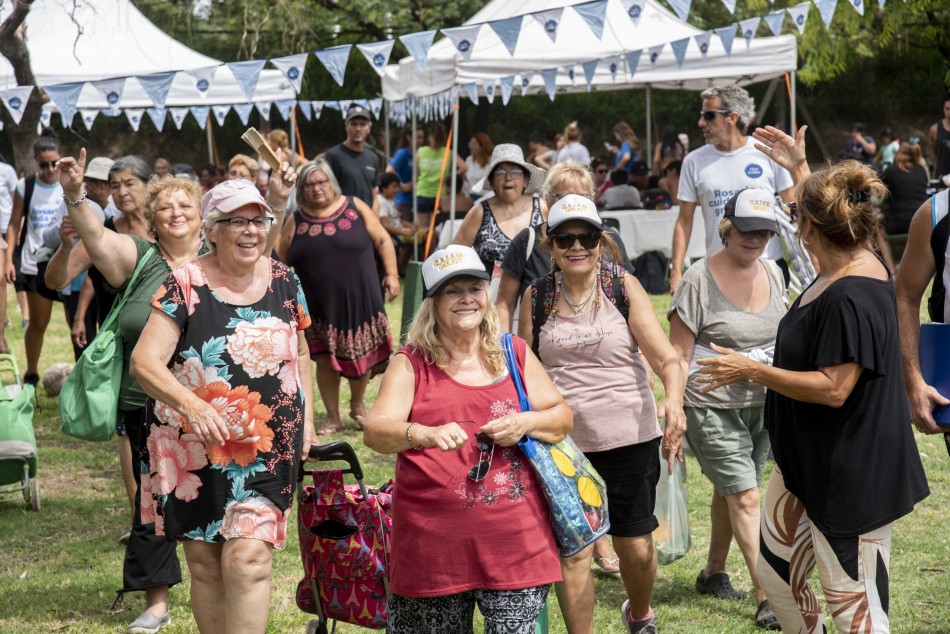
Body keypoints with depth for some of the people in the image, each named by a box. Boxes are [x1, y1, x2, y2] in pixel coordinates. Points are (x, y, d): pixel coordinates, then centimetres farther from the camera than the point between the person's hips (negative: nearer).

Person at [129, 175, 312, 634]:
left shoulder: (283, 281, 3)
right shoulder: (185, 284, -8)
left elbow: (299, 351, 20)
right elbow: (144, 361, -15)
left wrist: (306, 417, 14)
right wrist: (190, 404, -31)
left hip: (269, 447, 1)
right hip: (193, 449, -1)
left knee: (247, 557, -13)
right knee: (204, 562, 9)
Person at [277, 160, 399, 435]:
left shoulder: (355, 208, 1)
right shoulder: (295, 222, 3)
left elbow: (382, 240, 5)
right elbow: (281, 263, 7)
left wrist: (391, 274, -3)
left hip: (359, 300, 0)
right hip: (319, 307, 0)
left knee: (362, 355, 7)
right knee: (325, 360, 3)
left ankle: (358, 405, 32)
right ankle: (333, 418, 17)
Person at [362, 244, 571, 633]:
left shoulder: (514, 354, 10)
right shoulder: (412, 363, 0)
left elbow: (562, 417, 14)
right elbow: (375, 430, -12)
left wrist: (526, 422, -8)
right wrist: (425, 434, -32)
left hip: (514, 540, 2)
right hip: (434, 540, -1)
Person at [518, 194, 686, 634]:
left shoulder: (624, 287, -5)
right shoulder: (536, 297, 0)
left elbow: (666, 357, -13)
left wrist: (674, 400, -32)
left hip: (629, 438, -1)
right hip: (563, 444, 1)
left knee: (636, 548, 9)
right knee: (572, 552, -3)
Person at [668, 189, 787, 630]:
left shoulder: (772, 273, 5)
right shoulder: (700, 280, -14)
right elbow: (678, 354, -12)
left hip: (762, 403, 6)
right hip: (713, 407, -6)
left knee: (730, 491, 17)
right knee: (746, 498, -9)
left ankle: (714, 573, 33)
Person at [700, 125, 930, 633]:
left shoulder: (850, 298, -25)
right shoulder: (853, 264, 5)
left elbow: (833, 389, -27)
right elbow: (830, 216, 30)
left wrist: (752, 371, -20)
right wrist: (799, 169, 37)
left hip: (851, 475, -10)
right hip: (807, 464, 10)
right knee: (774, 569, 18)